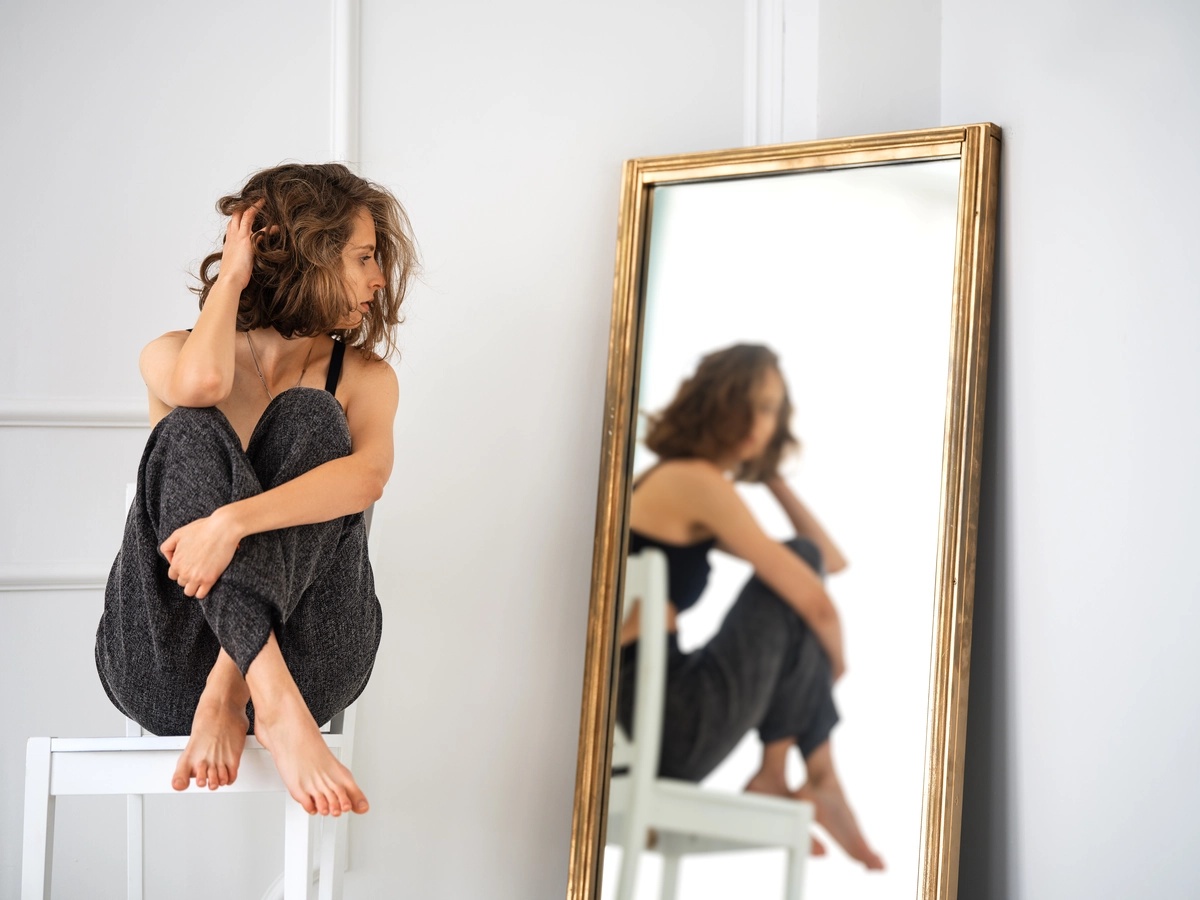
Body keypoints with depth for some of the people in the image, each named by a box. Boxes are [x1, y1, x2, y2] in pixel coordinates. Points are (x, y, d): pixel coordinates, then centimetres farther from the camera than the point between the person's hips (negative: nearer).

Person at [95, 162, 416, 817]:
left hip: (305, 658, 0)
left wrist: (232, 521, -32)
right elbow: (200, 382, -20)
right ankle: (275, 707, -43)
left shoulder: (363, 376, 9)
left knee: (309, 415, -17)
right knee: (191, 428, -22)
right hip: (164, 662, 0)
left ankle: (228, 696, -32)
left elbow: (368, 476, -16)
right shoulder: (172, 355, 8)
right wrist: (233, 275, -2)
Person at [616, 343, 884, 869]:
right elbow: (813, 599, -13)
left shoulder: (672, 481, 20)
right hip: (673, 725, -10)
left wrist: (771, 477, 20)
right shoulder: (698, 483, -10)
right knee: (798, 564, -3)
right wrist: (835, 659, 6)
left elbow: (833, 559, 23)